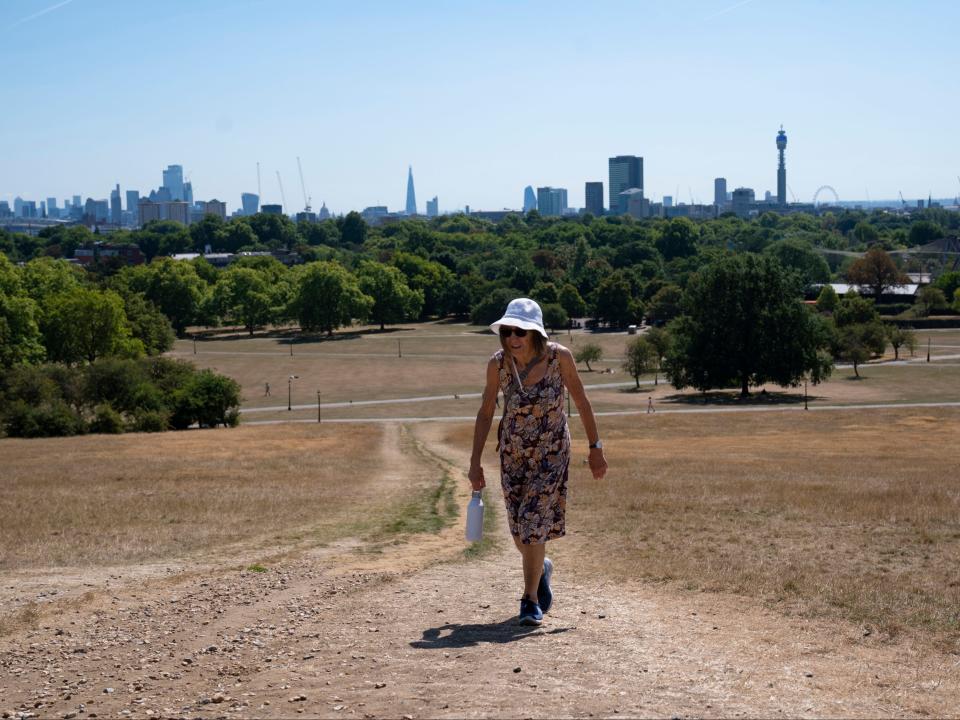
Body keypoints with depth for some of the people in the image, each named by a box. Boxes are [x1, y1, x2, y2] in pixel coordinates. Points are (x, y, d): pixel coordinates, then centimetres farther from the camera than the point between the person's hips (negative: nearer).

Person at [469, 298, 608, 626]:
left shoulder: (559, 357, -20)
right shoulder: (498, 363, -15)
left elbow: (581, 402, -7)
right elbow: (485, 413, -3)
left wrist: (596, 448, -4)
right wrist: (475, 462, -4)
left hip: (552, 452, -2)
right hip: (513, 454, 3)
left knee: (533, 524, -11)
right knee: (519, 531, 11)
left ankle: (530, 600, 4)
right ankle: (540, 568, 44)